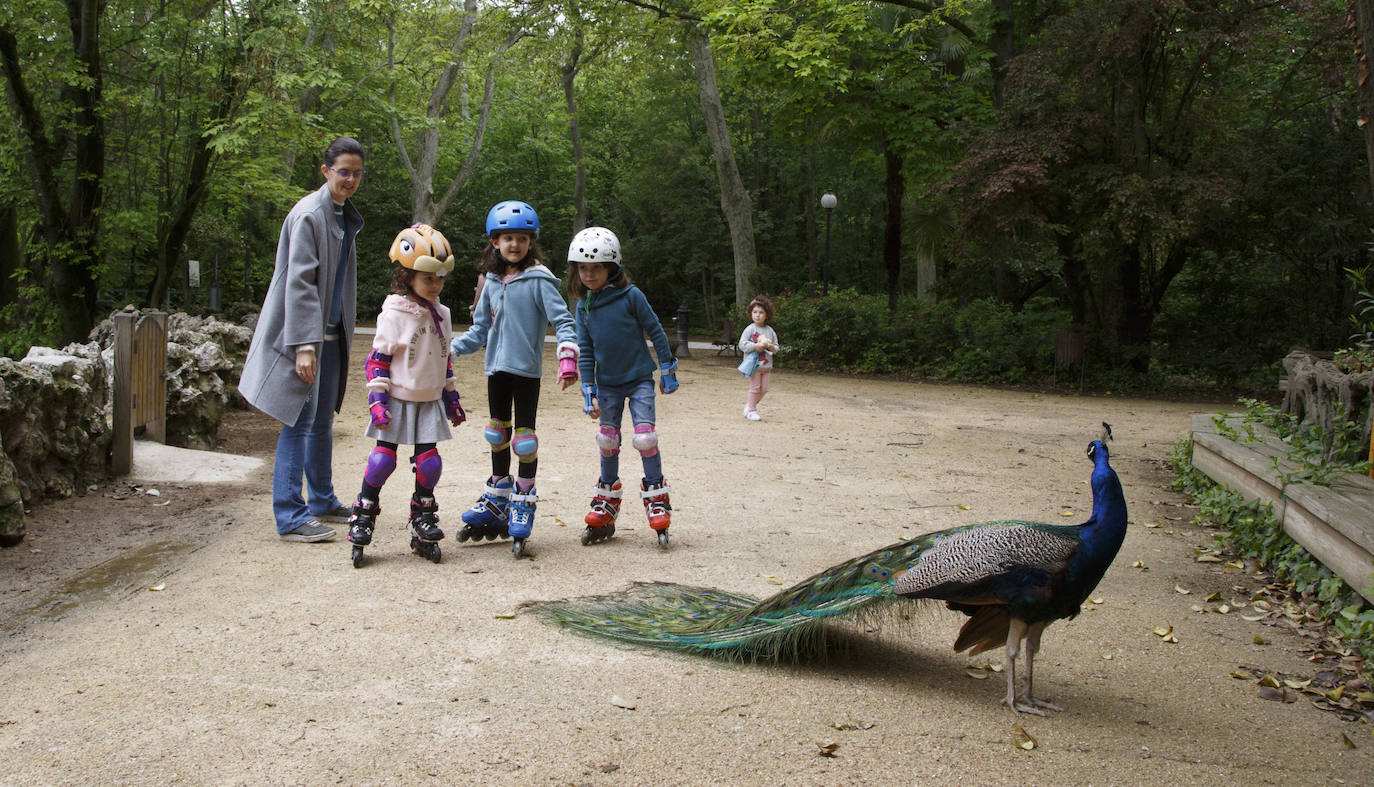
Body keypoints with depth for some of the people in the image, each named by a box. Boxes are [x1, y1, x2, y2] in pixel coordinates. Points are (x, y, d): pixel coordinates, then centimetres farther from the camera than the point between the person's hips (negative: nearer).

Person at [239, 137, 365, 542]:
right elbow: (299, 282, -20)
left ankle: (322, 501, 28)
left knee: (323, 421, 16)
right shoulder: (309, 215, -14)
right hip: (304, 333, -9)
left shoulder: (344, 216, 14)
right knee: (300, 423, -7)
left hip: (330, 334, 9)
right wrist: (304, 345, -26)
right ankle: (290, 517, -3)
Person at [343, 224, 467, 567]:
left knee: (429, 461, 2)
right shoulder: (394, 315, -11)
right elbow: (377, 360, -10)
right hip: (397, 400, -5)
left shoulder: (441, 314, 8)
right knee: (383, 459, -5)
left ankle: (423, 525, 14)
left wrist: (452, 397, 18)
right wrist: (377, 400, -16)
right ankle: (362, 516, 9)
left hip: (429, 401, 5)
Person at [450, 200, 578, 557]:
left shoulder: (539, 280, -7)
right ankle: (497, 501, 29)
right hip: (497, 367, 6)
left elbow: (562, 319, -12)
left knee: (524, 436, -3)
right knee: (497, 433, 15)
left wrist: (568, 355, -27)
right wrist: (448, 348, 7)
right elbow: (480, 331, 17)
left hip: (526, 370, -6)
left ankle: (523, 505, 10)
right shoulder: (492, 282, 11)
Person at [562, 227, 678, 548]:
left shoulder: (630, 296, -12)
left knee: (645, 438, -12)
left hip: (639, 379, -4)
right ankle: (607, 503, 21)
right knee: (607, 442, 7)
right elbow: (585, 349, 5)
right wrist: (588, 390, 1)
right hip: (607, 384, 4)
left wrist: (667, 369, 0)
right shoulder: (582, 305, 0)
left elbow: (655, 330, -4)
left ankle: (656, 499, 3)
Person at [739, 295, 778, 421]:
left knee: (764, 389, 6)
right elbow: (742, 344, -10)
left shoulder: (770, 330, 8)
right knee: (755, 388, -5)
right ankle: (752, 411, 6)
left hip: (766, 365, 5)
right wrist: (755, 346, -20)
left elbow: (776, 347, 13)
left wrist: (772, 347, -10)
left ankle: (749, 405, 23)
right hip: (753, 364, -5)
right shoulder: (750, 329, -6)